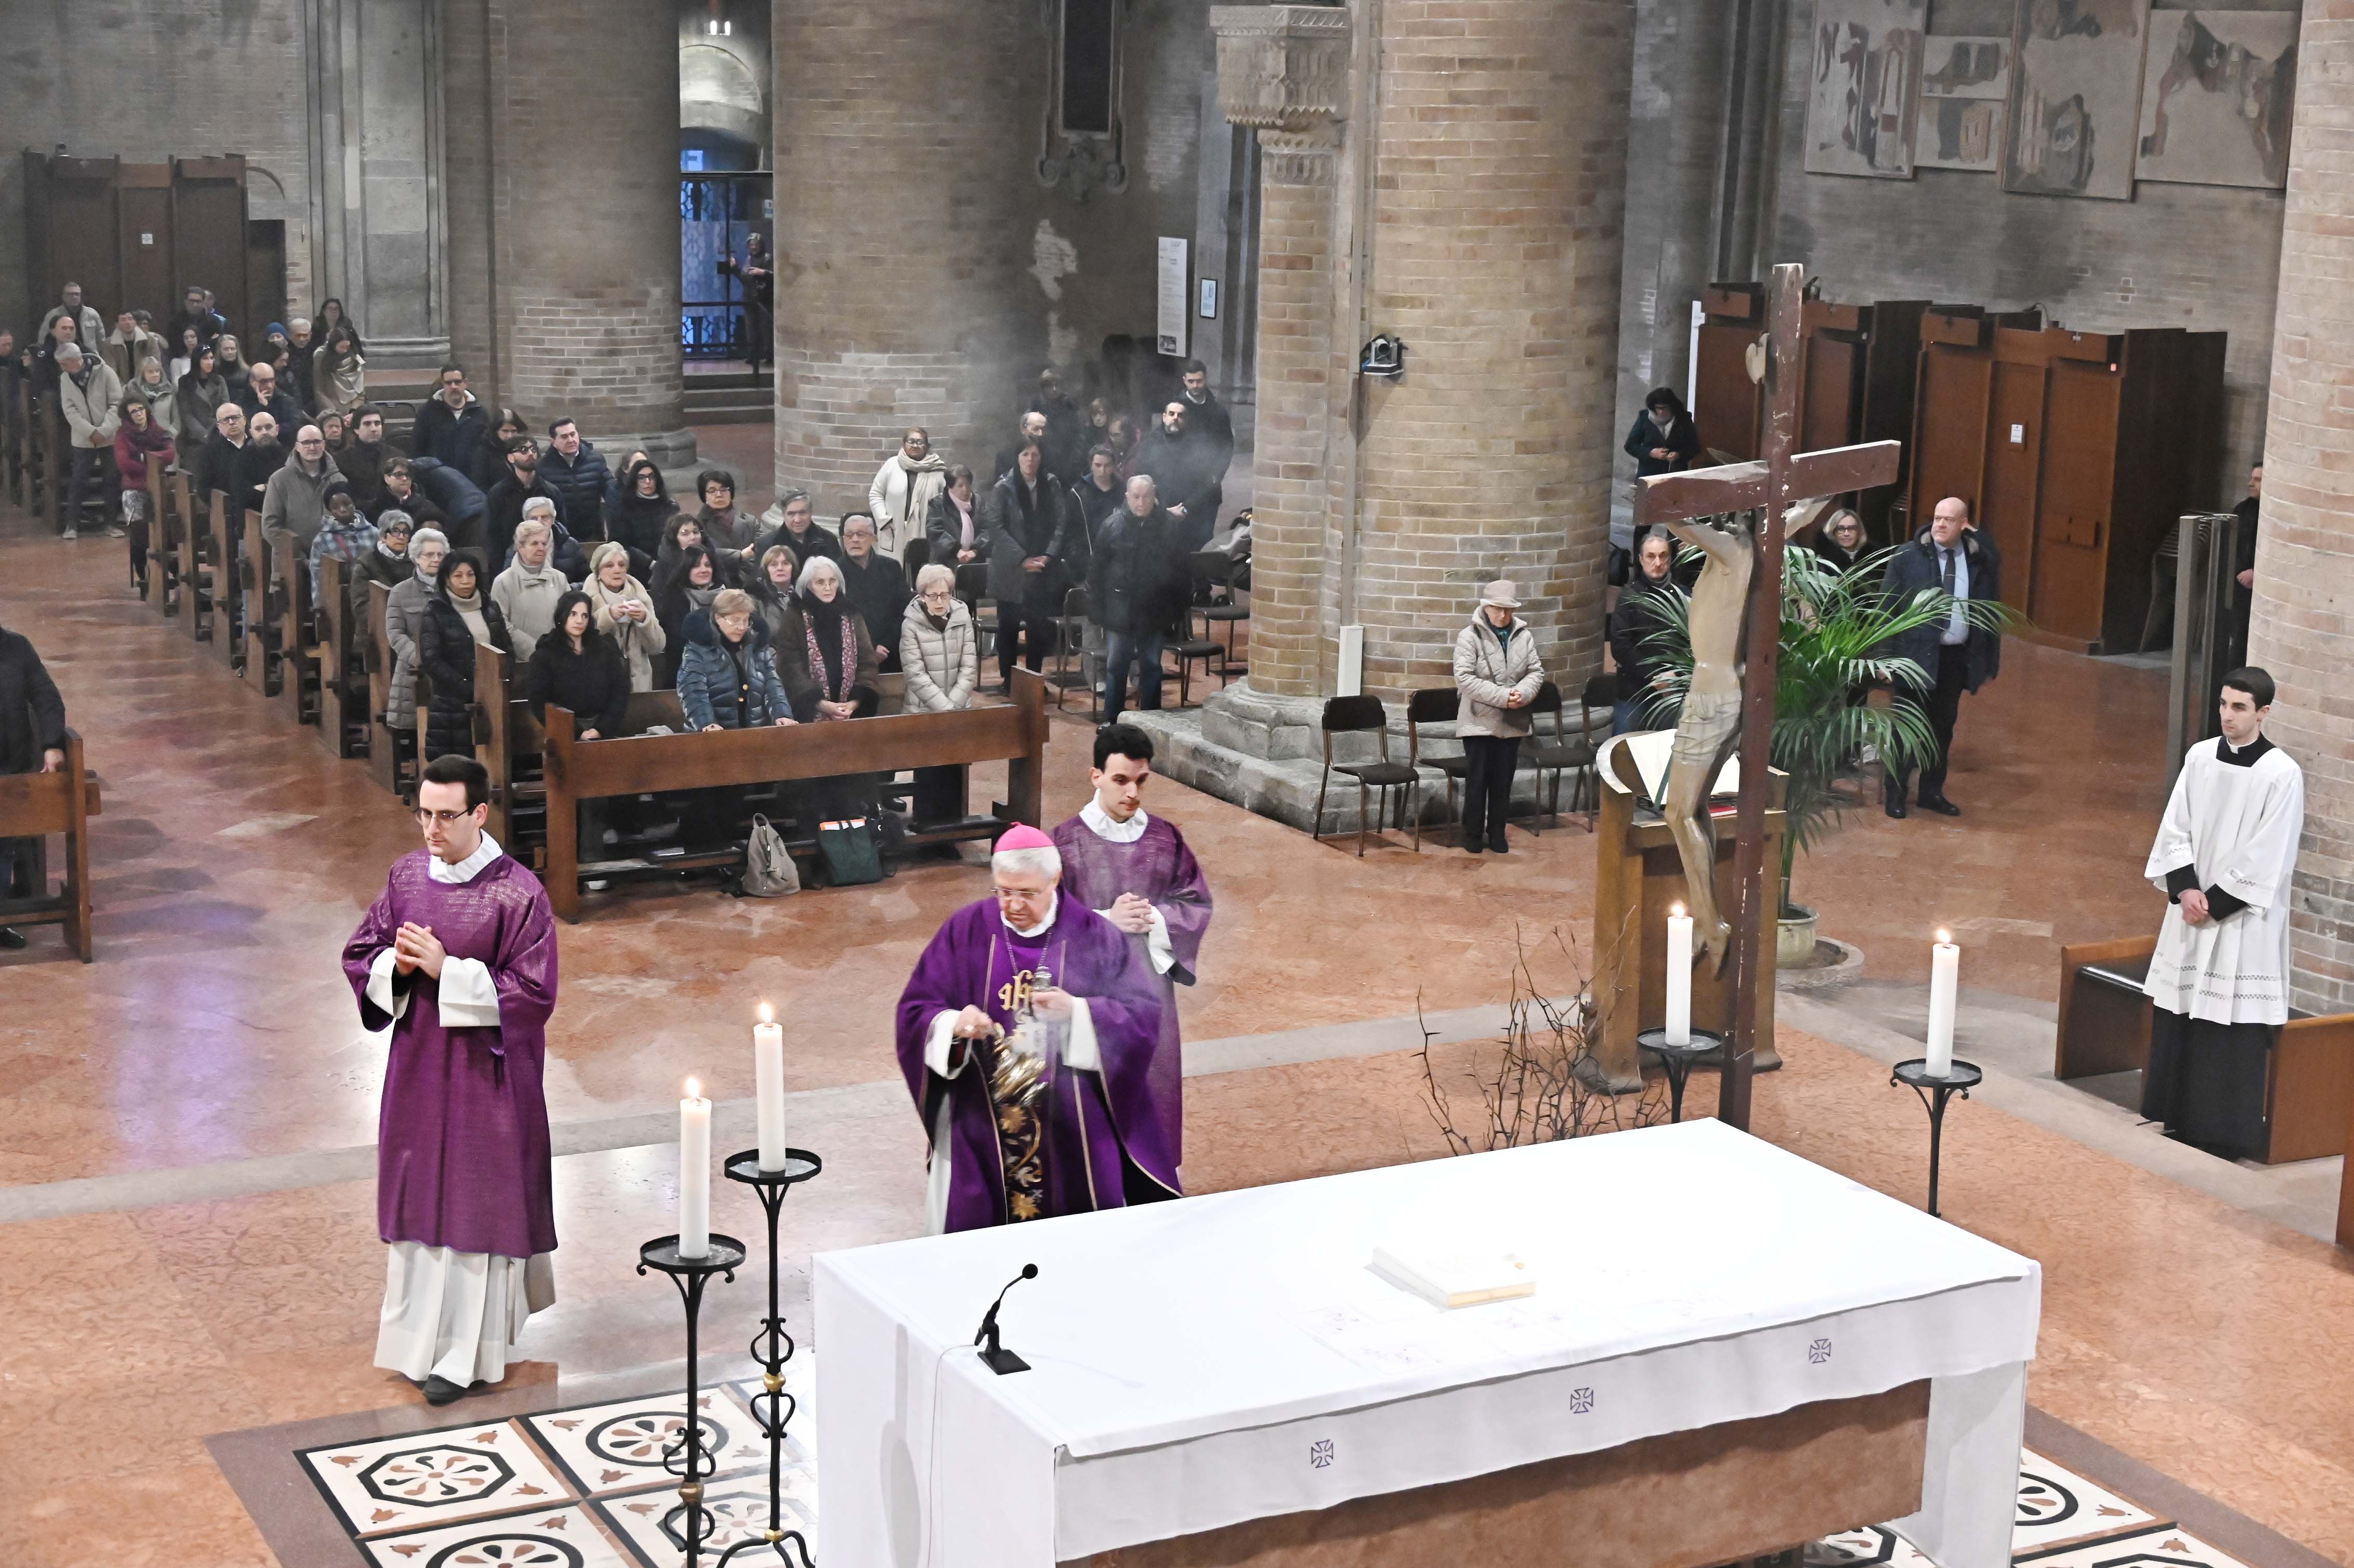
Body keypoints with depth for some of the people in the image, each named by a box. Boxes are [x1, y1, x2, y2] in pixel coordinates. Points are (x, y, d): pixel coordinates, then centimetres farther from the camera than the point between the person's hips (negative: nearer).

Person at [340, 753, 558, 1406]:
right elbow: (359, 955, 10)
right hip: (417, 1063, 5)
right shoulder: (407, 875, 2)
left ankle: (465, 1353, 11)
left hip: (484, 1072, -5)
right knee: (417, 1195, 13)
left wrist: (446, 970, -22)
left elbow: (535, 993, -17)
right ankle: (422, 1333, 29)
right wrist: (396, 965, -13)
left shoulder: (517, 893, -16)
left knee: (476, 1202, 2)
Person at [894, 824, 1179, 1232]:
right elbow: (915, 1011, 1)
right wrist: (953, 1025, -21)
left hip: (1072, 1125, -1)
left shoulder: (1094, 936, -2)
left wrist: (1077, 1012, -22)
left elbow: (1143, 1015, -6)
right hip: (981, 1127, 1)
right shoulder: (966, 930, 1)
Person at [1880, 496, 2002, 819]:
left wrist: (1989, 659, 4)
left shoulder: (1982, 560, 1)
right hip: (1917, 655, -3)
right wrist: (1886, 655, -10)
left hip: (1958, 656, 3)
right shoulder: (1908, 557, -6)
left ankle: (1932, 792, 23)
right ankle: (1896, 793, 13)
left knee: (1943, 726, 12)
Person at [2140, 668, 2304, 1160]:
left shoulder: (2282, 774, -12)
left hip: (2243, 919, -5)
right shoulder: (2200, 757, 3)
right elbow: (2176, 828, 5)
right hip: (2191, 905, 5)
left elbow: (2267, 858, -12)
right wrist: (2185, 888, -8)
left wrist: (2215, 901, -12)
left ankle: (2225, 1131, 5)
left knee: (2233, 1028, -3)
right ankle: (2181, 1118, 23)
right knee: (2177, 1018, 10)